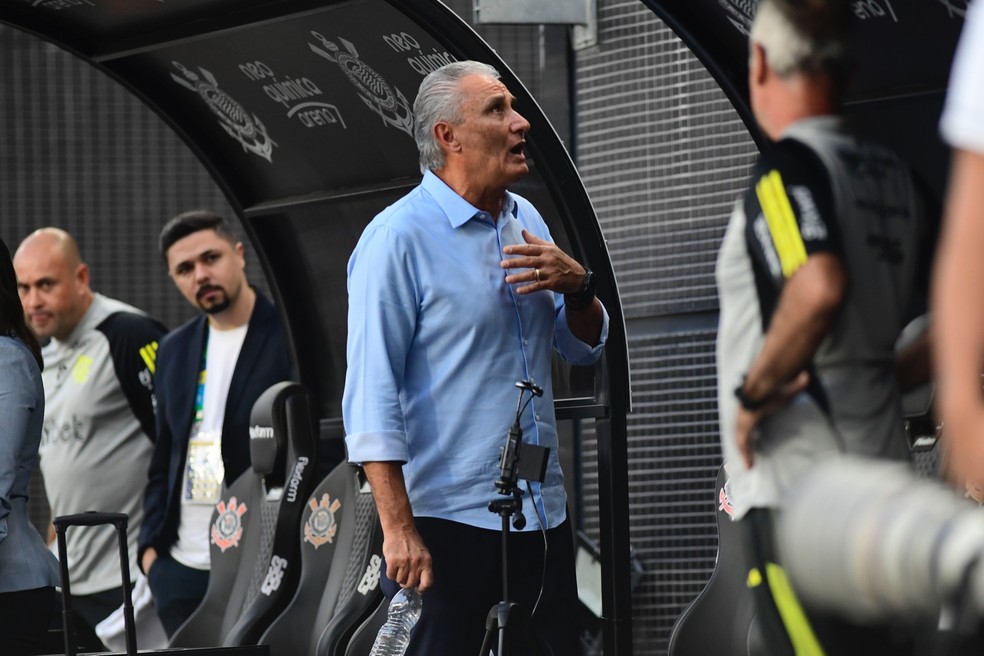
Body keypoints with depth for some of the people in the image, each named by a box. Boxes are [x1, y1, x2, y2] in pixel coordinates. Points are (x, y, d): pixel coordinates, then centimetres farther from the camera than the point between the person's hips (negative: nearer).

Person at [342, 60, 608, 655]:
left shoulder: (525, 220, 12)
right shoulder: (398, 238, -11)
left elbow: (586, 347, 18)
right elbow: (371, 394, -16)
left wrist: (577, 286, -4)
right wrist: (398, 528, -21)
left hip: (544, 512, 7)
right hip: (447, 523, -7)